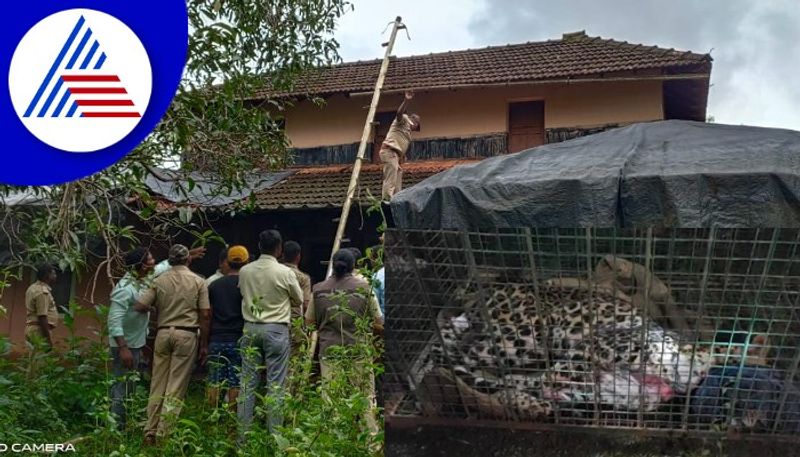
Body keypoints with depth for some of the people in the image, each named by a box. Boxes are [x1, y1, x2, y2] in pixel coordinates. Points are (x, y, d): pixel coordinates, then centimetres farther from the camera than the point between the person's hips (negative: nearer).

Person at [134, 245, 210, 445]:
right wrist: (204, 344, 3)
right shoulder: (197, 281, 0)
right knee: (176, 387, 1)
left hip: (164, 333, 2)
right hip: (187, 334, -2)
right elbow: (205, 315, -3)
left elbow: (140, 306, -2)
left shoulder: (159, 280, 4)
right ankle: (163, 433, 1)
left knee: (157, 385, 11)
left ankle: (150, 432, 14)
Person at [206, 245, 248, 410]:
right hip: (238, 340, -3)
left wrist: (205, 343, 15)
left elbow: (207, 315, 9)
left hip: (216, 340, 3)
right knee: (235, 384, 1)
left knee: (214, 383, 8)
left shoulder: (214, 285, 8)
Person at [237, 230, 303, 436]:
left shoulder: (244, 271, 0)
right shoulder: (285, 272, -9)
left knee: (248, 382, 8)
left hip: (250, 328, 3)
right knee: (275, 383, 2)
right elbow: (299, 300, 5)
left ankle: (243, 435, 11)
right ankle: (274, 434, 3)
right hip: (276, 329, -3)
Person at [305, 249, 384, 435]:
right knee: (365, 394, 7)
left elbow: (309, 320, 10)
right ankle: (371, 432, 9)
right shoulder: (364, 287, -4)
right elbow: (379, 320, 2)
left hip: (328, 350, 2)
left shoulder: (319, 289, 2)